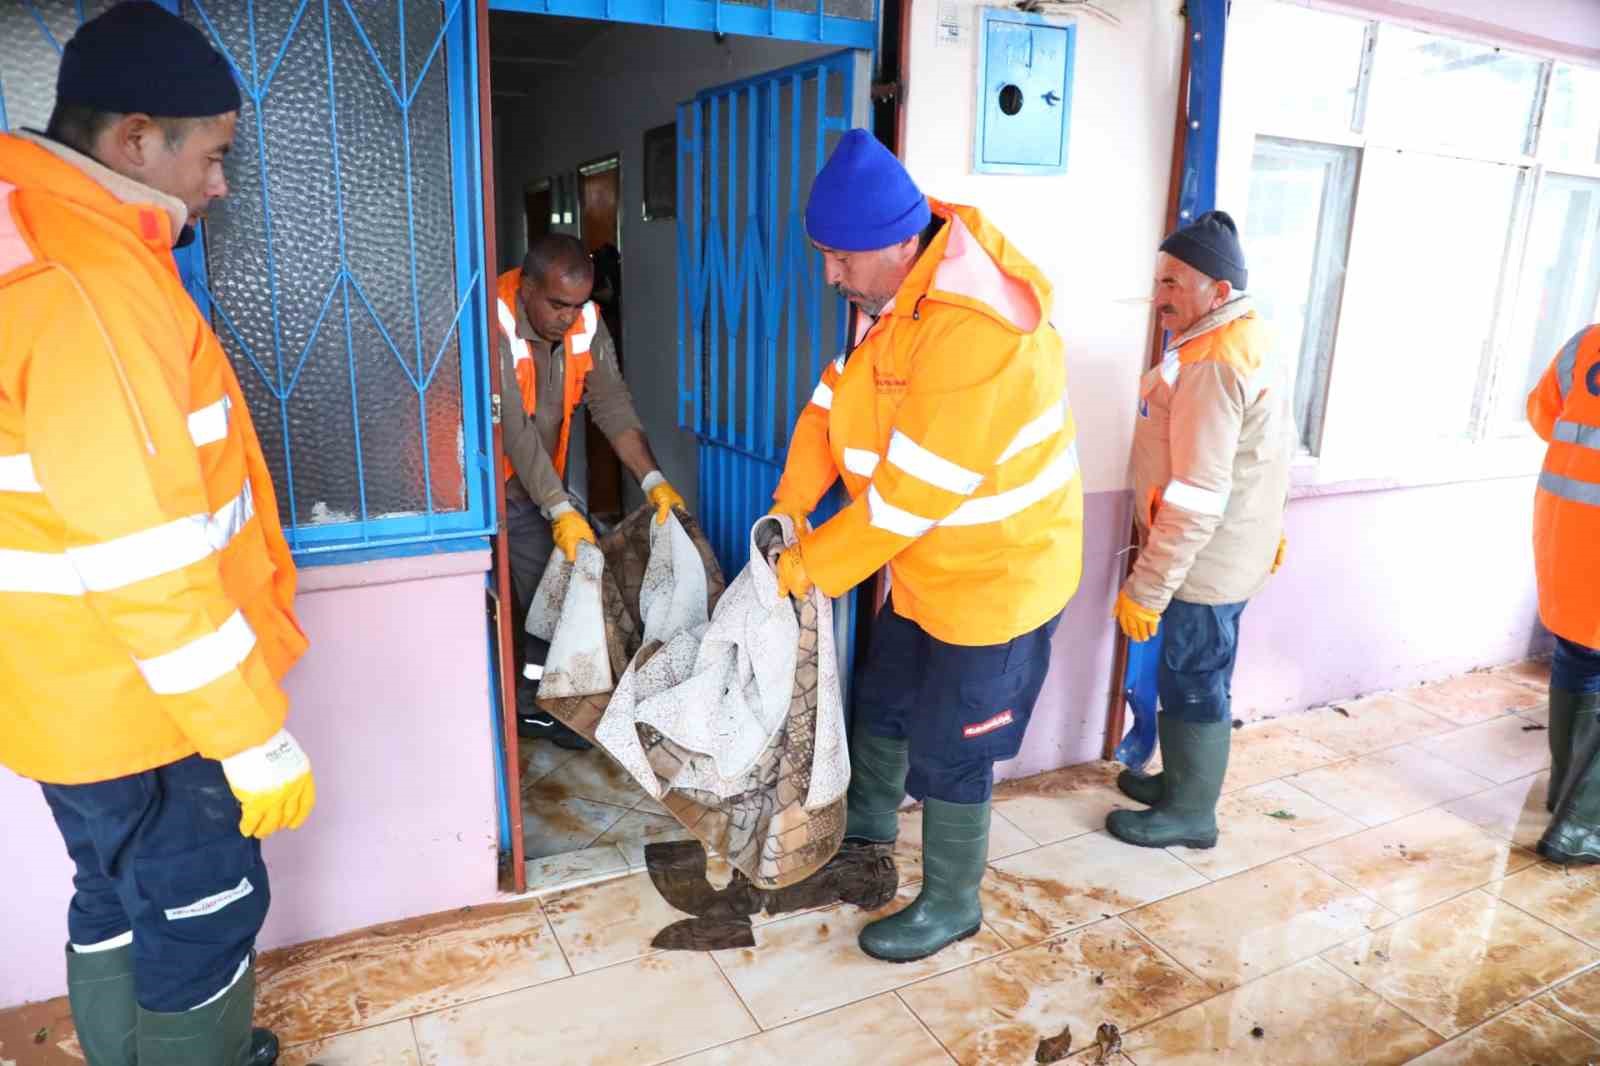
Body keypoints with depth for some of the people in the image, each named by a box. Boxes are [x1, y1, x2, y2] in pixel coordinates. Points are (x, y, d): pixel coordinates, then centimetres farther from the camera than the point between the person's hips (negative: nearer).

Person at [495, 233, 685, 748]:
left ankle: (533, 704, 26)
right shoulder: (494, 326, -27)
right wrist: (561, 511, -35)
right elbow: (515, 429, -31)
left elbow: (611, 402, -10)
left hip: (533, 487, 6)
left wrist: (653, 481, -22)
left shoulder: (586, 323, -8)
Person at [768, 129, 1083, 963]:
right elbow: (836, 396, 4)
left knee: (949, 753, 6)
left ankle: (952, 904, 30)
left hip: (996, 575, -9)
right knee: (883, 706, 24)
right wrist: (792, 502, -9)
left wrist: (812, 566, -20)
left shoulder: (974, 331, -33)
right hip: (926, 566, 9)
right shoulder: (892, 295, -2)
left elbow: (912, 492, -31)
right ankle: (867, 835, 49)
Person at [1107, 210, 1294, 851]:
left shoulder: (1211, 366, -24)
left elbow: (1196, 500, -27)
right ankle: (1183, 780, 37)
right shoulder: (1246, 342, 8)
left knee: (1194, 684, 5)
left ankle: (1191, 813, 22)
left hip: (1205, 563, -10)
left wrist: (1146, 587, -23)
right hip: (1232, 551, 10)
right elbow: (1258, 458, 17)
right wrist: (1267, 532, 25)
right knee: (1188, 677, 21)